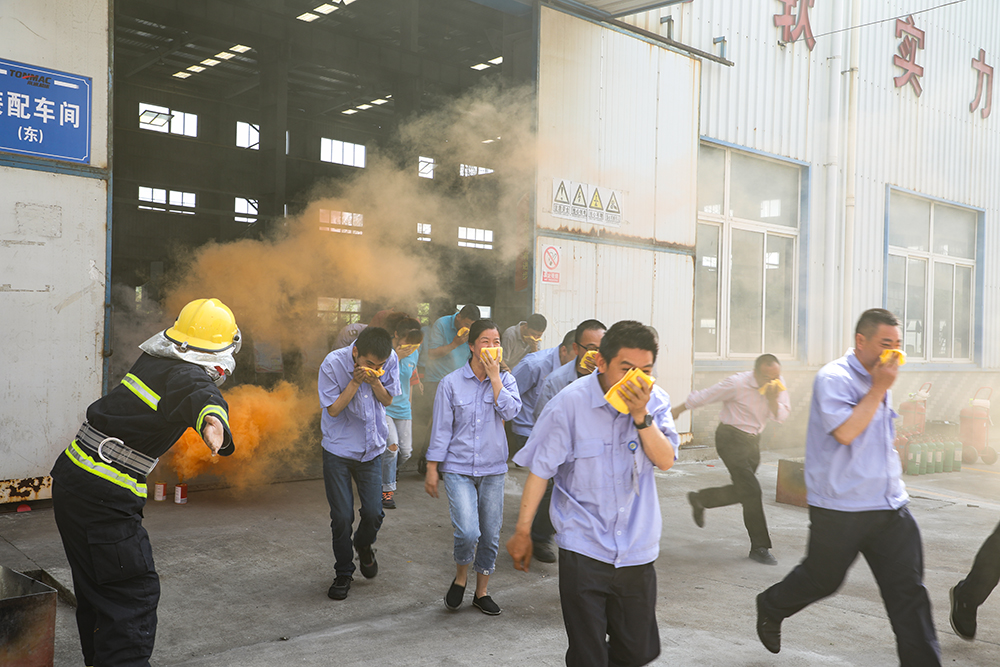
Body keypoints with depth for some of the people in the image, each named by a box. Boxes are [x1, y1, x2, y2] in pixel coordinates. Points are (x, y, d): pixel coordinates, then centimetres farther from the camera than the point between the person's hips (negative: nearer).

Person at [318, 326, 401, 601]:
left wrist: (374, 381, -21)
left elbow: (387, 399, -1)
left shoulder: (390, 360, -12)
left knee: (373, 512, -2)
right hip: (338, 449, -2)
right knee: (342, 517, -1)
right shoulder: (333, 363, -19)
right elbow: (333, 409, -13)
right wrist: (355, 382, -26)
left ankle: (364, 546, 33)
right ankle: (343, 574, 21)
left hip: (371, 449, 2)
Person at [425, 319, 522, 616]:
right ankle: (460, 577, 15)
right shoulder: (451, 382, -3)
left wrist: (494, 375, -17)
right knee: (467, 532, -16)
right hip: (458, 468, -2)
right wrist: (432, 469, -1)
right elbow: (441, 429, -1)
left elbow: (510, 411, -18)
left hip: (493, 469, 3)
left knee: (490, 536, 8)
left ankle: (481, 592, 27)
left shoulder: (505, 379, 2)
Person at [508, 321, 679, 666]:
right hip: (583, 549, -3)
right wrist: (522, 532, -2)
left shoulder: (654, 401, -1)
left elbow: (666, 460, -9)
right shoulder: (571, 403, -12)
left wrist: (641, 415, -23)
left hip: (637, 548, 4)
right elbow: (540, 470, -6)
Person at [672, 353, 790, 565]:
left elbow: (781, 417, -2)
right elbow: (705, 395, -9)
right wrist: (679, 409, 1)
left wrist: (773, 400, -22)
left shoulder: (778, 386, -2)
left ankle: (700, 499, 38)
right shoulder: (738, 383, -20)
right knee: (751, 490, -13)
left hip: (752, 440, 7)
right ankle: (759, 547, -5)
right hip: (731, 438, -7)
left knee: (743, 491, 15)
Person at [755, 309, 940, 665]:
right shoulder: (833, 378, -13)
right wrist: (879, 389, -20)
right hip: (841, 507, -7)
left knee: (908, 589, 2)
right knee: (822, 578, 11)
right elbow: (845, 432, -25)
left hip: (889, 504, 7)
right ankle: (770, 607, 38)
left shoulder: (878, 379, 12)